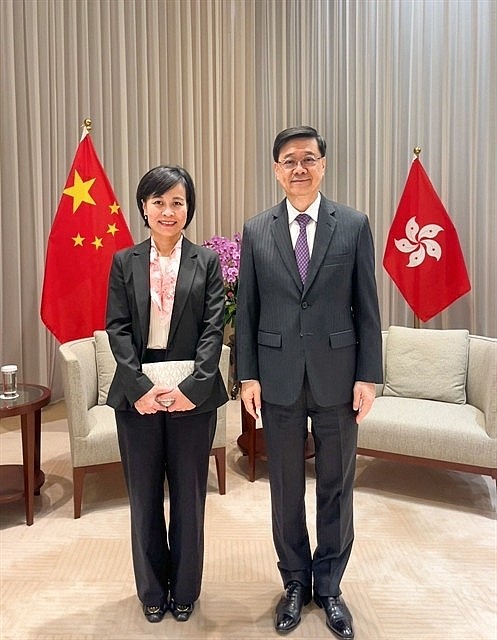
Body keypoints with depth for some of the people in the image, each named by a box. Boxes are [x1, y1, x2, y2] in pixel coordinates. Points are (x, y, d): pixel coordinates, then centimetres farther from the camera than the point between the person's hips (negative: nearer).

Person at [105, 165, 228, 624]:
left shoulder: (207, 261, 2)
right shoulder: (125, 262, 5)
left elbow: (213, 328, -5)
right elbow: (117, 328, -2)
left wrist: (193, 386, -15)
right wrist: (140, 387, -13)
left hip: (192, 393, -1)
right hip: (138, 395, 1)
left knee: (189, 495, 11)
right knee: (145, 496, 13)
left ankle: (185, 590, 32)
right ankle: (152, 591, 34)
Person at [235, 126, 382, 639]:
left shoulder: (354, 225, 0)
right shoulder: (256, 231, 3)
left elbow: (367, 307, 0)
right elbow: (246, 310, 4)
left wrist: (368, 376, -4)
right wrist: (247, 375, -1)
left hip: (337, 376, 0)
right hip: (279, 378, 1)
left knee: (336, 486, 12)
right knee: (286, 488, 13)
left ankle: (329, 586, 34)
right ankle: (296, 582, 35)